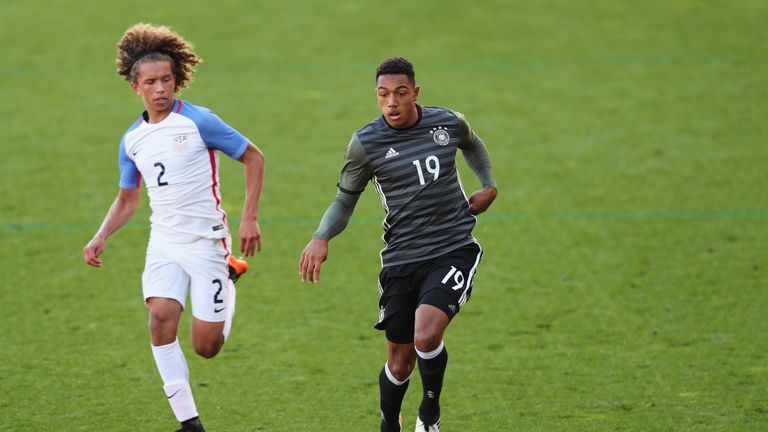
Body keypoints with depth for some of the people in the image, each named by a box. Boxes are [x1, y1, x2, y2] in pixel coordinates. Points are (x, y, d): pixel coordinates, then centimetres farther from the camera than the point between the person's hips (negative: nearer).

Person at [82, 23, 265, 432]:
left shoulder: (198, 122, -10)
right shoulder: (132, 140, 6)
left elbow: (253, 157, -3)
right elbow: (127, 199, 19)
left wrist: (249, 218, -9)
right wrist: (100, 238, 4)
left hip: (206, 241, -4)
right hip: (164, 241, 4)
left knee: (206, 347, -5)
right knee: (161, 315, -21)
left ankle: (229, 281, 28)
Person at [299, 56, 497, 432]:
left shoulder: (449, 123, 0)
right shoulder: (365, 143, -5)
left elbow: (472, 144, 26)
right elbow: (345, 200, 5)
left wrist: (488, 185, 12)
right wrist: (321, 238, -13)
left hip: (453, 250, -1)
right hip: (401, 258, 1)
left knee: (426, 336, -23)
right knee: (400, 360, 7)